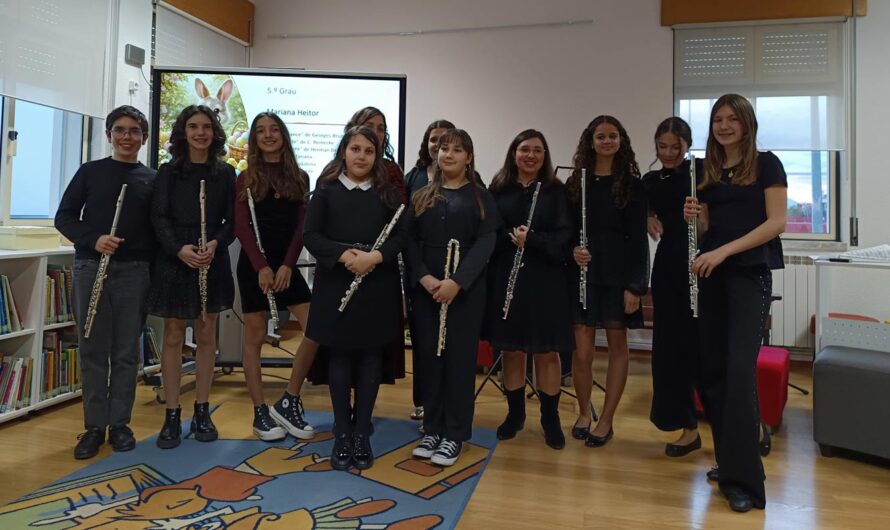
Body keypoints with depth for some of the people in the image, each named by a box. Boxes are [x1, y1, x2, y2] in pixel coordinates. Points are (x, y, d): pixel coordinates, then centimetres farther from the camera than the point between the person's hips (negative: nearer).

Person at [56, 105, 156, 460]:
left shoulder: (152, 179, 8)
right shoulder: (90, 171, 8)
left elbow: (158, 228, 8)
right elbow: (64, 217, 5)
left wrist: (156, 270, -2)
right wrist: (93, 239, -13)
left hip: (134, 272, 0)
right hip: (90, 268, 0)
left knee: (126, 352, 5)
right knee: (93, 350, 4)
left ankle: (120, 423, 16)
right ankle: (94, 426, 14)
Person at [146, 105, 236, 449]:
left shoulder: (225, 173, 6)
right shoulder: (168, 171, 4)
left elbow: (232, 220, 4)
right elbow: (159, 217, -3)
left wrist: (216, 244, -16)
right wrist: (178, 248, -19)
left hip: (213, 262, 1)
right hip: (174, 261, -1)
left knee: (206, 336, 7)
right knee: (173, 337, 3)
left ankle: (202, 411, 18)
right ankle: (172, 416, 12)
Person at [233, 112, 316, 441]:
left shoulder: (299, 177, 9)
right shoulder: (246, 178, 4)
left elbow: (302, 226, 2)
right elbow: (241, 227, -4)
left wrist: (287, 265, -10)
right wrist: (261, 266, -15)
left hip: (286, 264, 2)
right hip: (253, 265, -2)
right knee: (255, 337, 2)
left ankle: (289, 402, 5)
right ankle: (260, 412, 13)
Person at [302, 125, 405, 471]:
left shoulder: (388, 192, 6)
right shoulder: (326, 189, 3)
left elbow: (400, 235, 1)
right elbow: (310, 235, -3)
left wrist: (376, 256, -17)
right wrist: (342, 254, -18)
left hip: (378, 285, 1)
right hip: (335, 284, -1)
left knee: (370, 356, 6)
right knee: (339, 355, 6)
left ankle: (362, 434, 19)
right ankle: (342, 435, 19)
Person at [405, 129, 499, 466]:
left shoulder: (481, 197, 3)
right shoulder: (422, 197, 11)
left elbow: (485, 243, -7)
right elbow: (411, 240, 4)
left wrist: (457, 281, -19)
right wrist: (423, 277, -13)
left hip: (465, 290, -3)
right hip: (424, 289, 3)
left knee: (460, 359, 1)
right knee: (429, 358, 7)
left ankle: (454, 435, 13)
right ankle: (432, 429, 21)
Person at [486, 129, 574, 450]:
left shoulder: (557, 191, 3)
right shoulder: (498, 189, 5)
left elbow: (565, 234, -5)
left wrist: (532, 240, -18)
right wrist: (510, 238, -17)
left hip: (545, 280, -1)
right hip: (505, 279, 1)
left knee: (547, 352, 5)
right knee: (511, 350, 10)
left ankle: (551, 419, 20)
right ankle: (515, 413, 26)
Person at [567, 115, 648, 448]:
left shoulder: (632, 184, 2)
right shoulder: (575, 182, 7)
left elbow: (638, 238, -3)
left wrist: (635, 285, -9)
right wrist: (572, 250, -13)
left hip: (618, 271, -1)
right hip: (583, 270, 1)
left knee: (617, 345, 5)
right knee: (582, 349, 2)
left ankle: (606, 420, 17)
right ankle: (583, 413, 23)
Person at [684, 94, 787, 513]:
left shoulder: (766, 164, -1)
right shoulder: (707, 171, 13)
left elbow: (776, 222, -10)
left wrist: (724, 251, -20)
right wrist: (694, 216, -8)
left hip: (750, 275, -5)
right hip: (712, 277, 6)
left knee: (740, 370, -14)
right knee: (711, 371, 5)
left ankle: (744, 478, -7)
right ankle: (728, 460, 19)